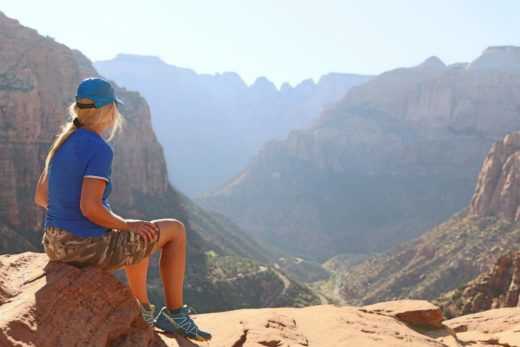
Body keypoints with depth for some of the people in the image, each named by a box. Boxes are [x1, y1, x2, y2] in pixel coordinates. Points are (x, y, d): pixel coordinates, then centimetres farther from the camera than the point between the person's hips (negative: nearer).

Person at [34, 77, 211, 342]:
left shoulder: (63, 143, 8)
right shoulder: (100, 149, -19)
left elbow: (41, 196, 13)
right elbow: (90, 208, -26)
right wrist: (127, 225, -10)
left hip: (54, 244, 9)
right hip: (89, 247, -9)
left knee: (139, 235, 34)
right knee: (175, 229, 10)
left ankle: (142, 310, 42)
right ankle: (173, 313, 19)